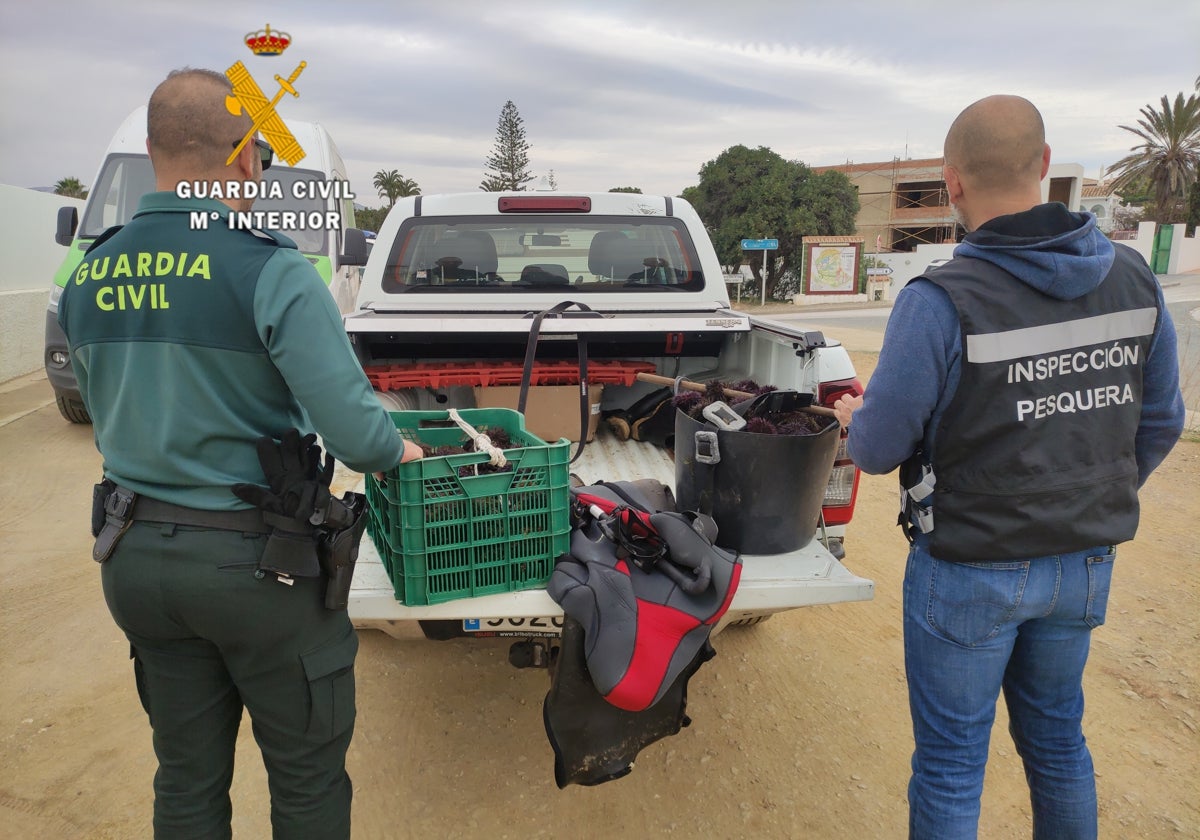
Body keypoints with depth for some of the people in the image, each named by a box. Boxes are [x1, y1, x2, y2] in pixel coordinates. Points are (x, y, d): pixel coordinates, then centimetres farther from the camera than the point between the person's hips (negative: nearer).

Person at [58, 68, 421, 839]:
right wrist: (401, 451, -4)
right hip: (255, 561, -6)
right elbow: (354, 433, -24)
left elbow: (114, 417, 13)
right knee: (308, 778, 15)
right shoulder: (271, 271, -19)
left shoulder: (89, 277, 2)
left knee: (187, 777, 23)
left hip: (137, 558, 6)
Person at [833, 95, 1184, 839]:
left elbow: (880, 447, -17)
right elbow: (1159, 425, 6)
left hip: (970, 571, -6)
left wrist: (856, 419, 7)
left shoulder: (941, 302, -23)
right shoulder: (1133, 279, -3)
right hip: (1084, 564, 6)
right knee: (1057, 738, 25)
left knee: (951, 763, 12)